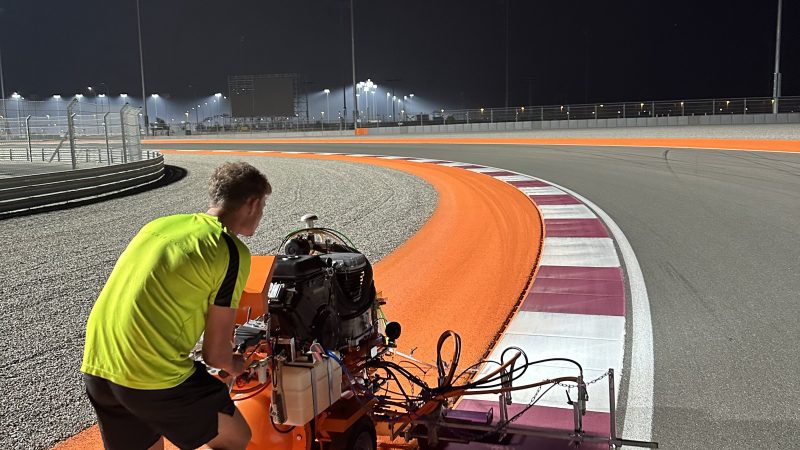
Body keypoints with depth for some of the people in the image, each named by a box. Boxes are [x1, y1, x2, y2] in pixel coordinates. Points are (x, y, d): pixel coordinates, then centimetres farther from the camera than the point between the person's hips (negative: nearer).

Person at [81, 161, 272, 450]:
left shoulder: (161, 224, 14)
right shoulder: (233, 252, -8)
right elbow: (214, 353, -3)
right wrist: (233, 365, 21)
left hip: (95, 368, 8)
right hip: (153, 376, -7)